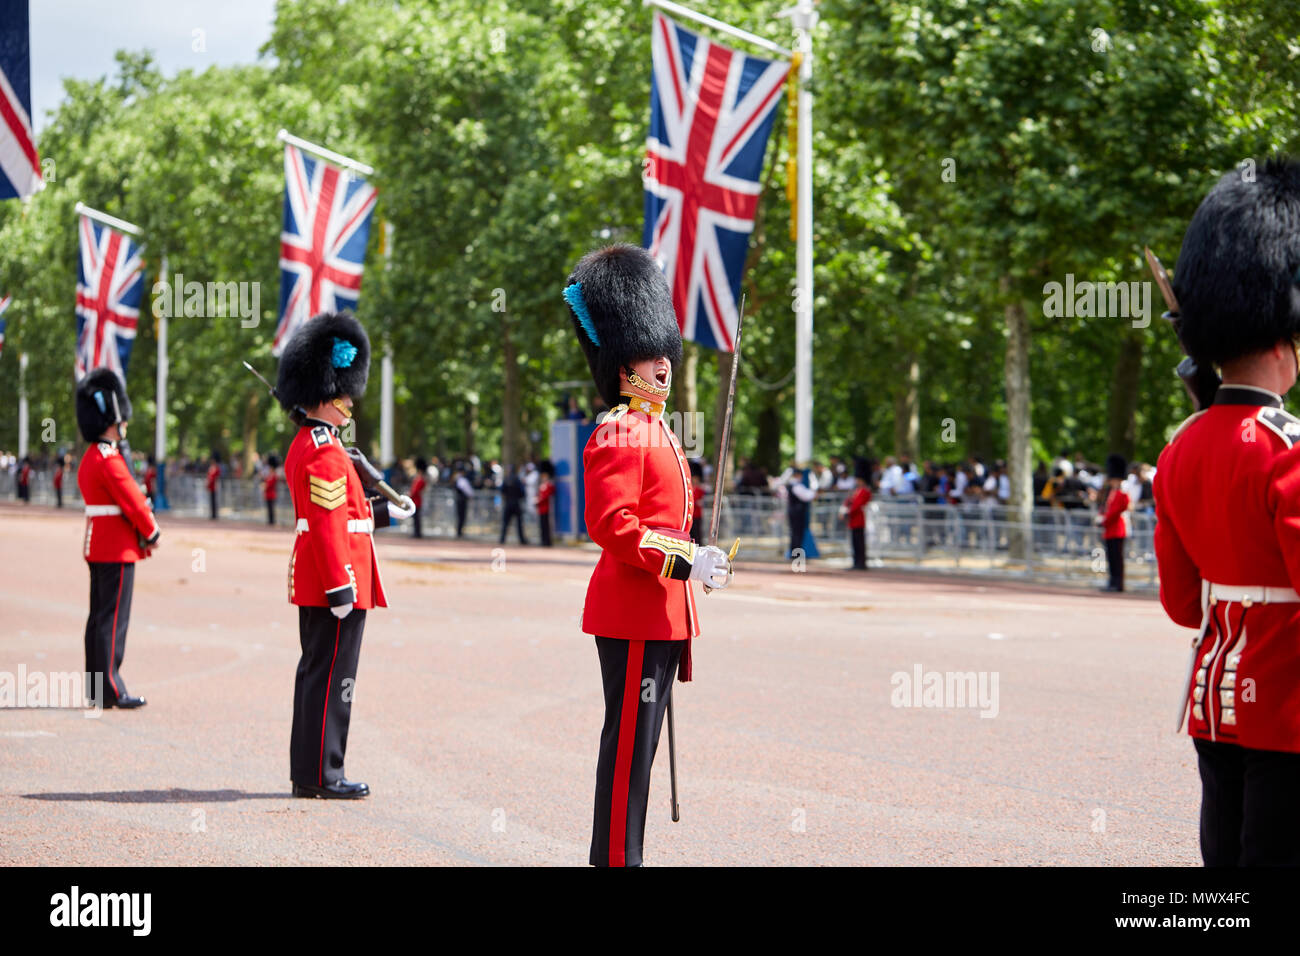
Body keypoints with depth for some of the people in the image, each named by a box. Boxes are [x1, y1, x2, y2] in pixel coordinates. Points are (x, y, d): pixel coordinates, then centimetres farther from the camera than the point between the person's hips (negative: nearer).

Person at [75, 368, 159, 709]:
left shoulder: (90, 459, 14)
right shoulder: (110, 461, -18)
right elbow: (133, 503, -18)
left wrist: (143, 534, 9)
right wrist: (152, 533, -2)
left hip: (97, 546, 10)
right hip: (118, 550, -10)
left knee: (99, 615, 12)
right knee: (114, 617, -8)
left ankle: (96, 685, 16)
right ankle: (110, 689, -8)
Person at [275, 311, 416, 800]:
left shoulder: (304, 446, 15)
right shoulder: (325, 452, -17)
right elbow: (328, 525, -21)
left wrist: (382, 512, 27)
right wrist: (340, 587, -22)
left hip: (312, 583, 10)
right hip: (333, 579, -10)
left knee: (316, 671, 13)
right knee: (332, 675, -5)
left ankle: (308, 773, 17)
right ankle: (321, 774, -1)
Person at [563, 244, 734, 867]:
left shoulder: (655, 431, 19)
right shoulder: (618, 433, -13)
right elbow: (611, 525, -22)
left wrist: (694, 560, 23)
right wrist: (686, 563, -24)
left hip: (662, 611, 10)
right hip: (635, 611, -10)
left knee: (638, 740, 13)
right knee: (629, 741, -7)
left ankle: (621, 855, 18)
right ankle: (617, 857, -3)